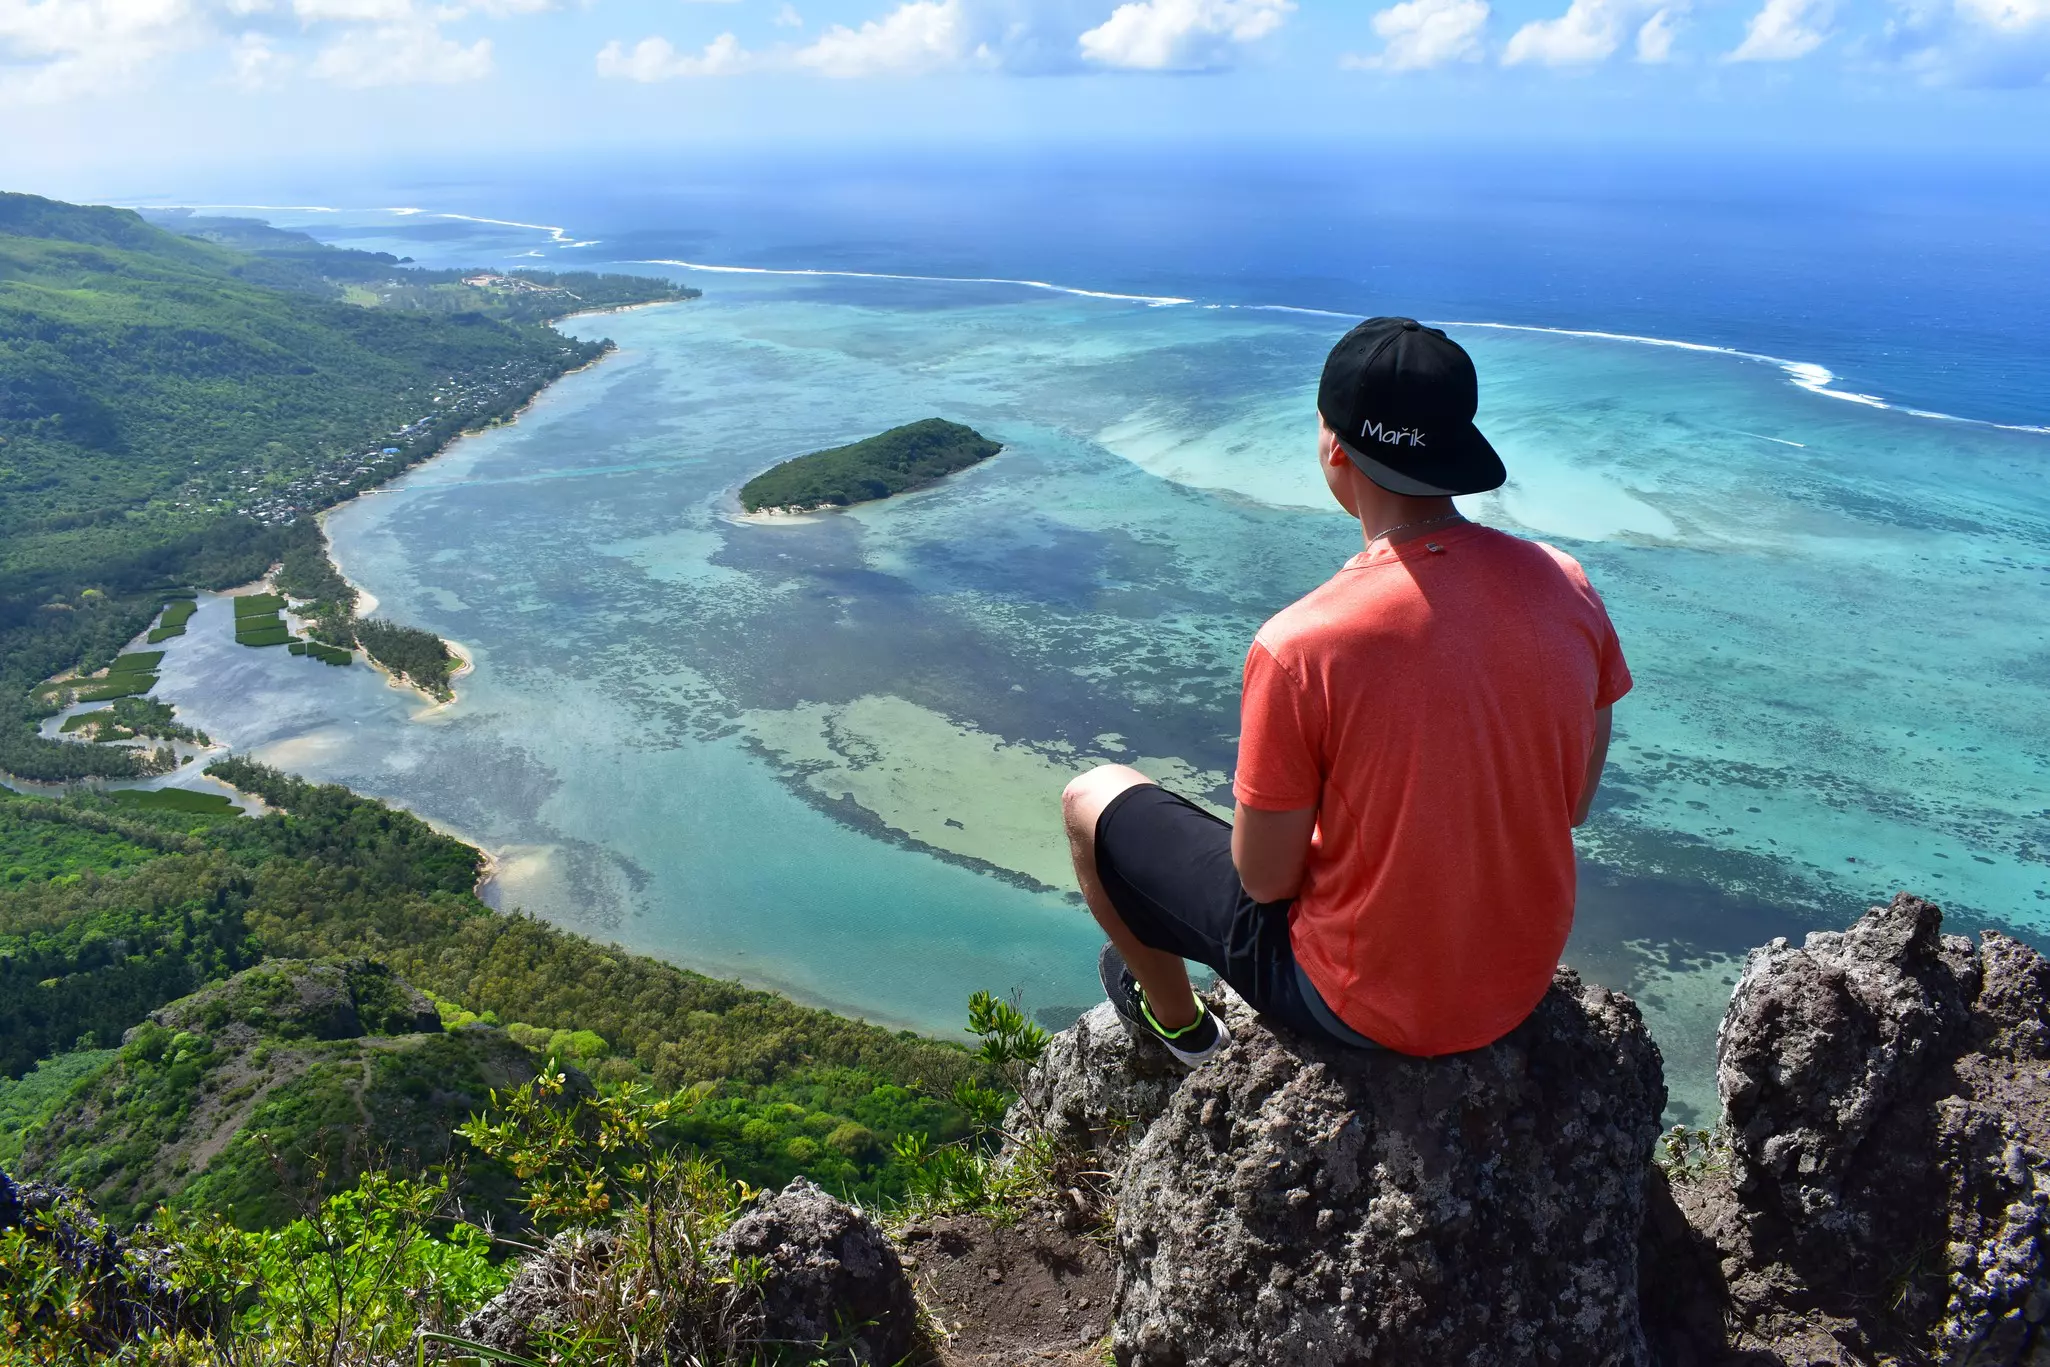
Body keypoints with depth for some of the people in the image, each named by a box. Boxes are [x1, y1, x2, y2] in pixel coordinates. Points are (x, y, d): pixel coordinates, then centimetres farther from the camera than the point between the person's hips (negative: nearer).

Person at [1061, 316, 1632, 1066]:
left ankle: (1179, 1024, 37)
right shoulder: (1565, 584, -13)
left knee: (1092, 801, 11)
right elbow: (1574, 802, 0)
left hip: (1365, 1007, -5)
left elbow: (1265, 878, -18)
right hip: (1525, 978, 6)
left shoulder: (1298, 648, -30)